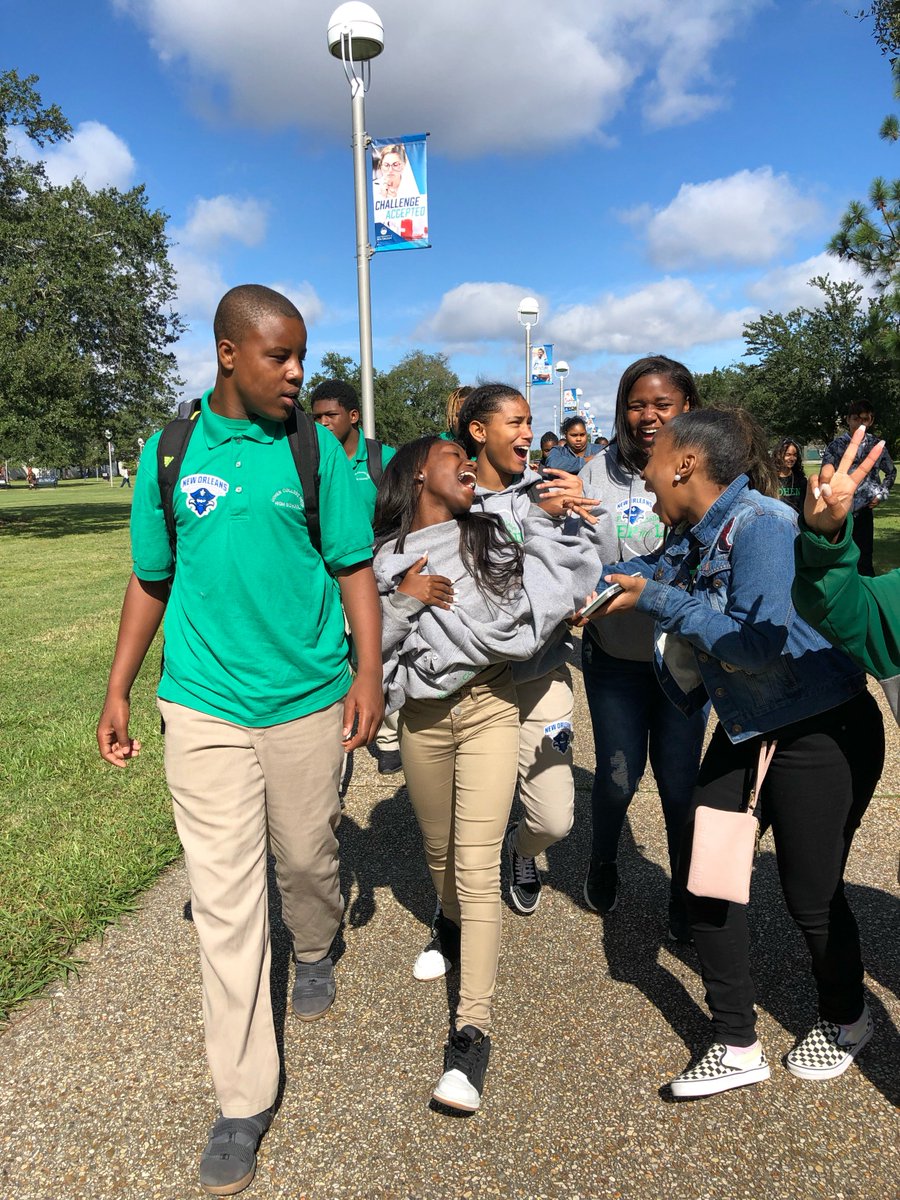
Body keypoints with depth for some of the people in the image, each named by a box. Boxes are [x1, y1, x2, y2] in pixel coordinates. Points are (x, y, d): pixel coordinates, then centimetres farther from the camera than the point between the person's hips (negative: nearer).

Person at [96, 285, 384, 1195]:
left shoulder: (315, 449, 0)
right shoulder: (170, 451, 2)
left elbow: (354, 567, 1)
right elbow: (151, 579, 9)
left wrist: (369, 673, -8)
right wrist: (118, 691, 9)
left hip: (309, 699, 0)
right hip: (204, 704, 0)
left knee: (305, 856, 16)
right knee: (223, 897, 2)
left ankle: (315, 953, 51)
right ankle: (244, 1103, 16)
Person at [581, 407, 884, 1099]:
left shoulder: (761, 523, -24)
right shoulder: (688, 537, 0)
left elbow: (762, 645, -29)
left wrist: (656, 600, -26)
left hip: (821, 731, -8)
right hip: (746, 728, 8)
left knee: (811, 893, 6)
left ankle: (846, 1019, 39)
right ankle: (738, 1048, 20)